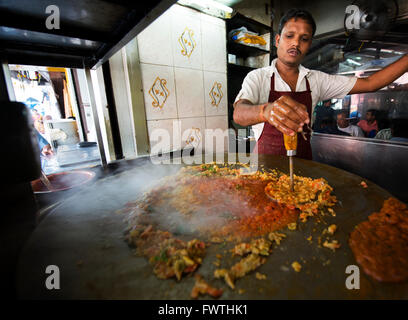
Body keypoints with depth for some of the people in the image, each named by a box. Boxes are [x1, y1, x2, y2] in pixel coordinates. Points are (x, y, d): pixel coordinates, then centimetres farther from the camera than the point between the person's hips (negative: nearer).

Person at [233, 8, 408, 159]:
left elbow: (370, 83, 12)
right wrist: (266, 110, -44)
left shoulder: (316, 79, 9)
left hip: (302, 162, 3)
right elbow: (239, 114, -23)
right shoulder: (257, 77, -5)